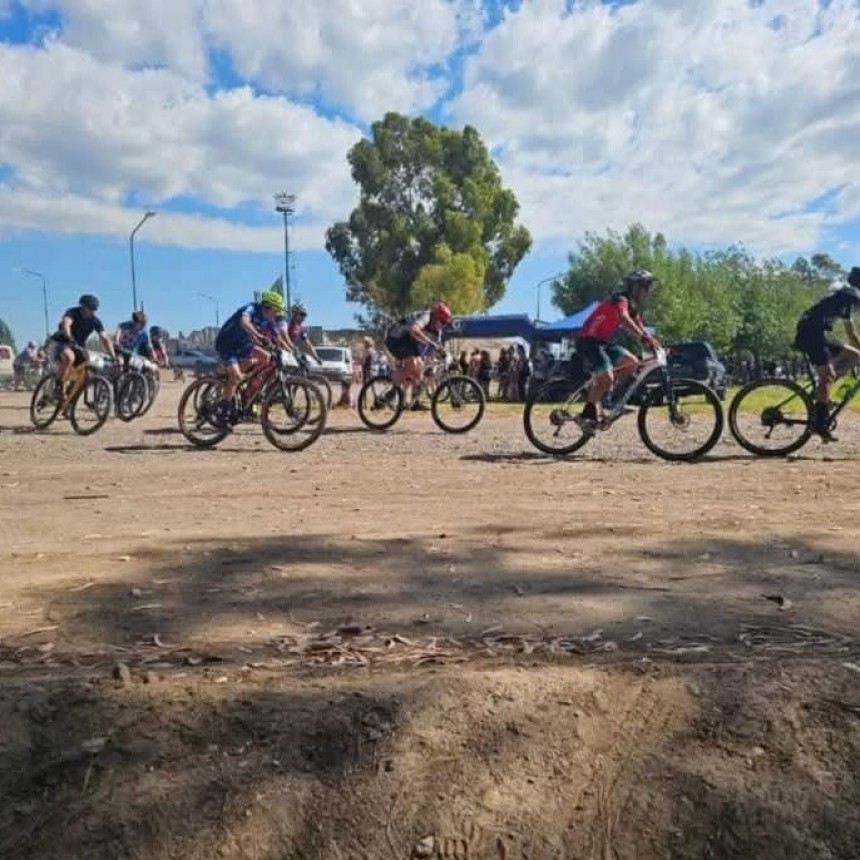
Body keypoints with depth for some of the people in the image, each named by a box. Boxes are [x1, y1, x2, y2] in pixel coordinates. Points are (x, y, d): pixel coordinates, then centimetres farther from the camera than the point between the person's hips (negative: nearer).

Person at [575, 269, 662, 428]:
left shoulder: (632, 305, 13)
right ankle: (587, 413, -8)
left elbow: (639, 326, 10)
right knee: (606, 378, -22)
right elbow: (624, 320, -38)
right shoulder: (620, 299, -18)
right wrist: (644, 338, -49)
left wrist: (653, 342, -5)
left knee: (632, 363, 0)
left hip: (603, 342, 10)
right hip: (588, 341, -10)